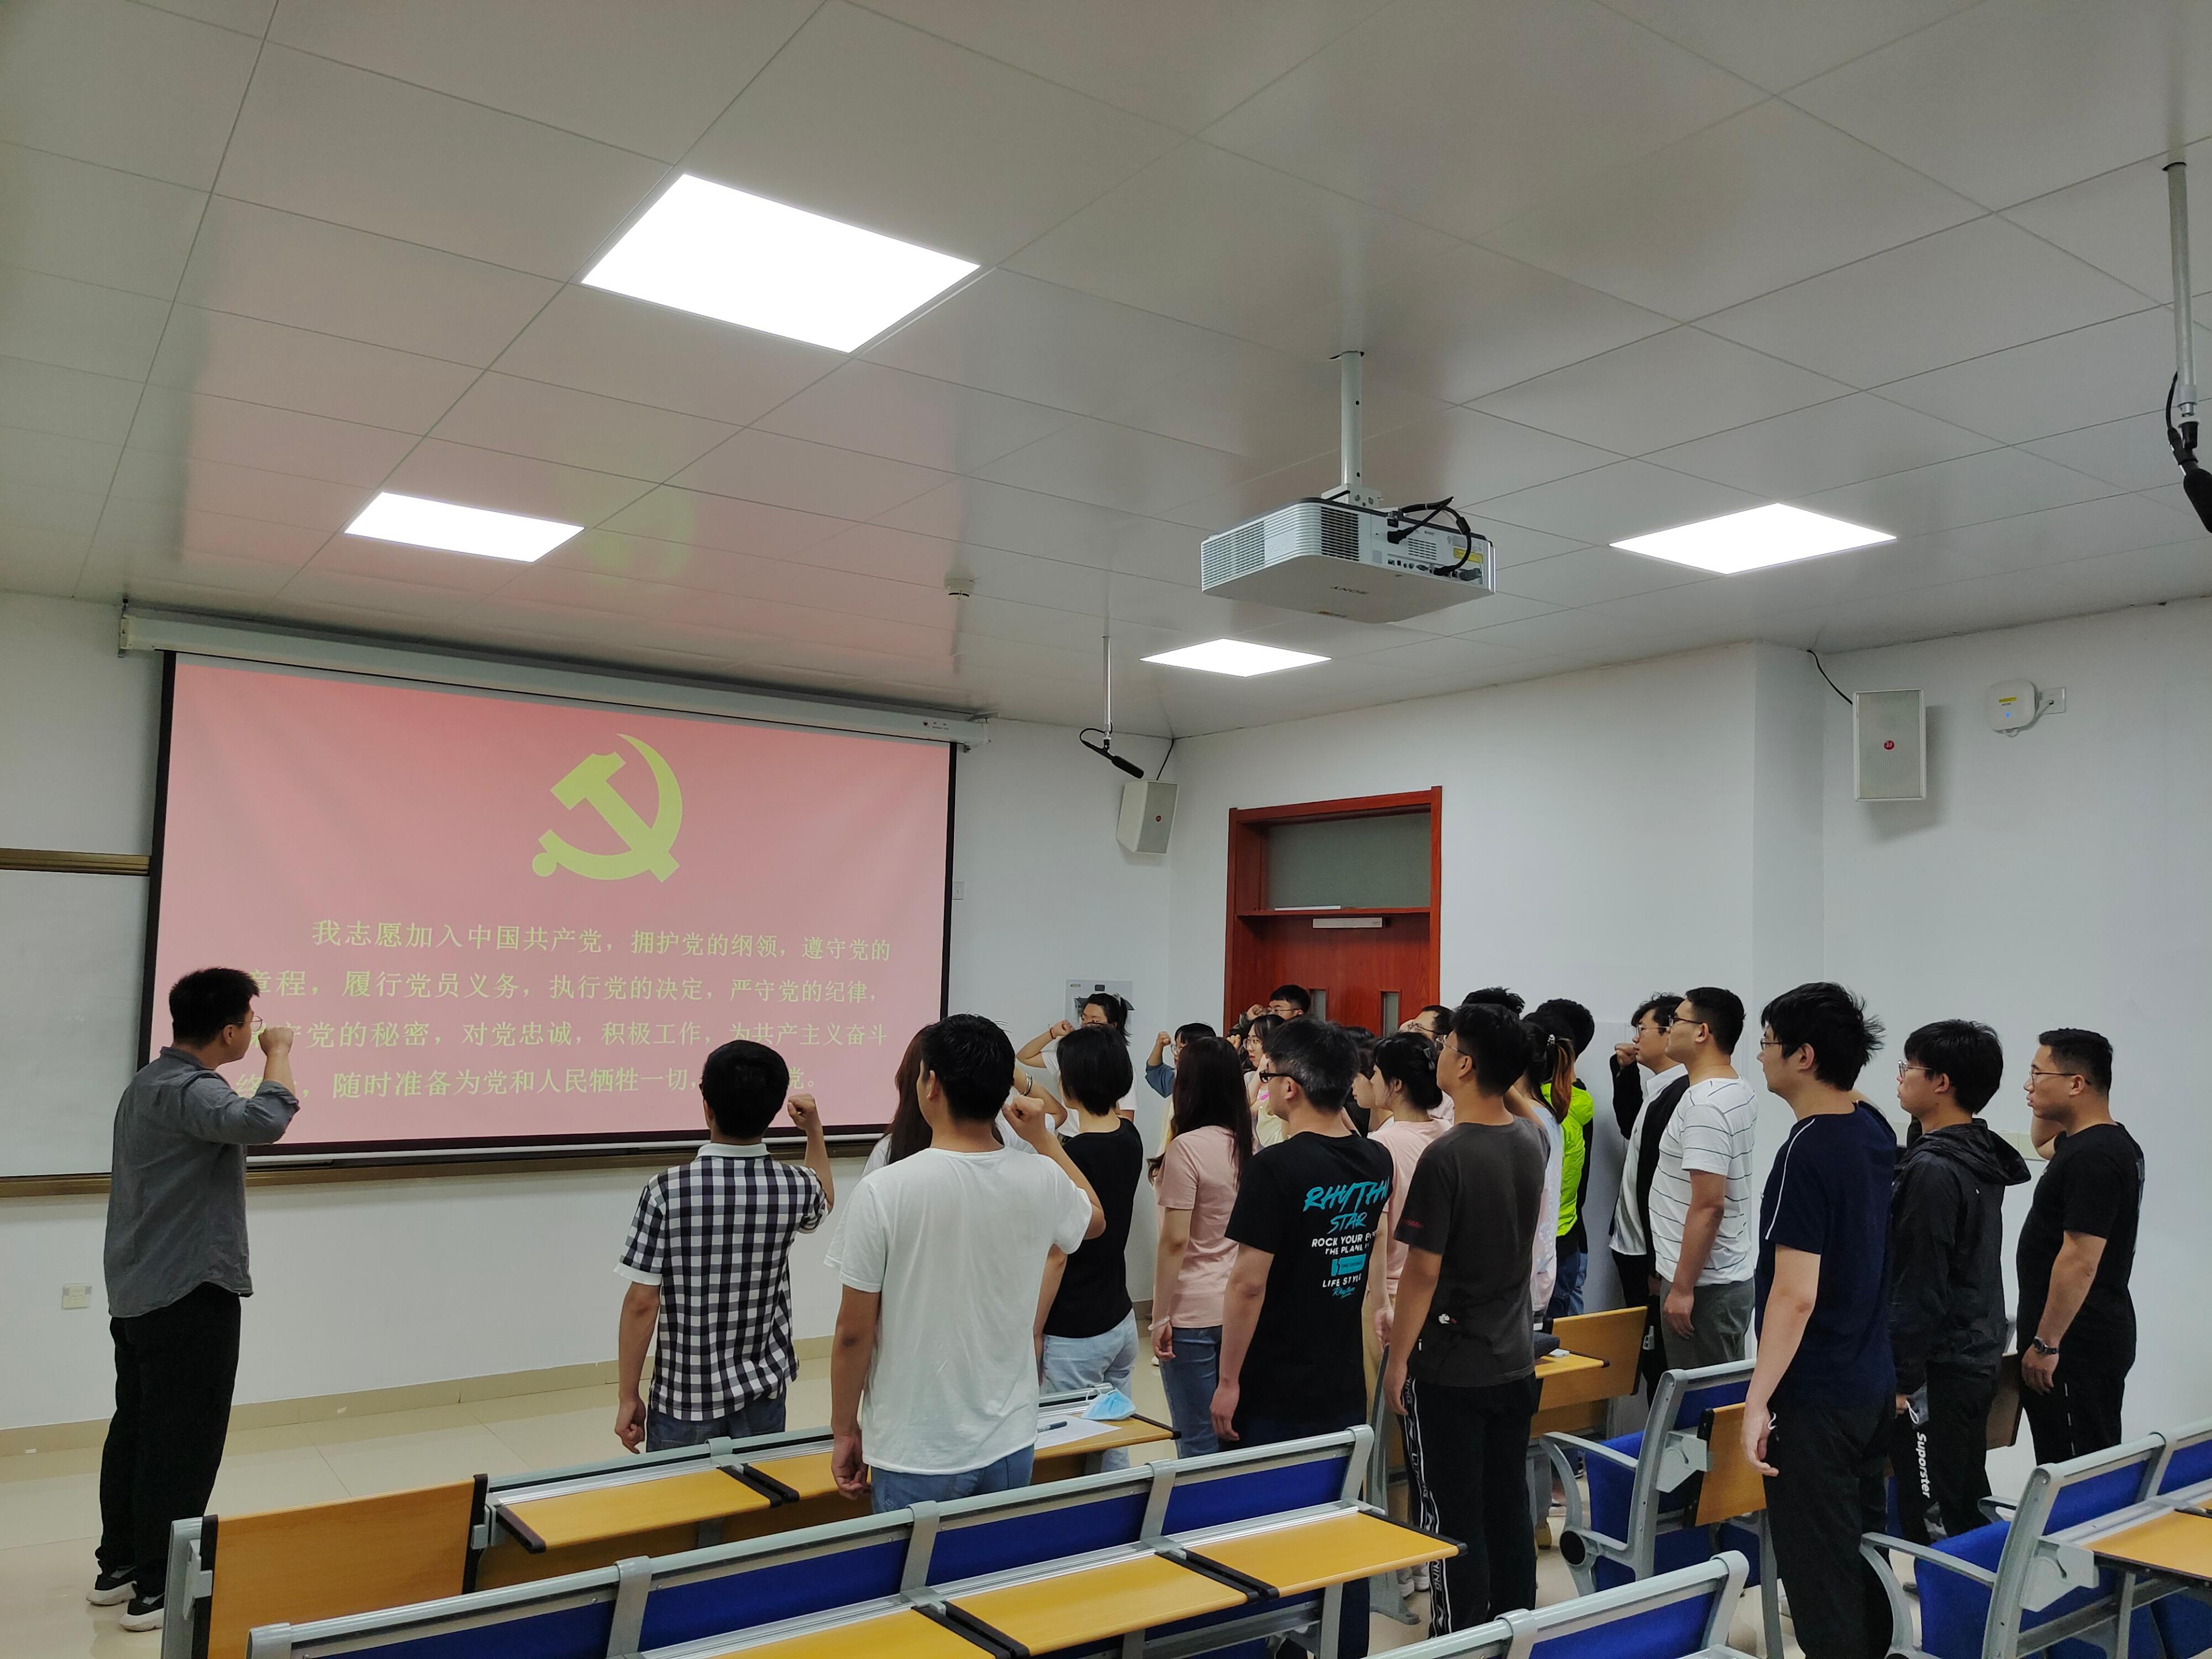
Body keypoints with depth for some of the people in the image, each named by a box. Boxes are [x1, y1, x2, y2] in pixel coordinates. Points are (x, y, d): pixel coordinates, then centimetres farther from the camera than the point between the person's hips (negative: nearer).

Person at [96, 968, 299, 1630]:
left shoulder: (150, 1081, 11)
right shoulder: (189, 1092, -22)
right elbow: (263, 1122, -42)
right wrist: (279, 1053, -26)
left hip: (137, 1294, 10)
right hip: (188, 1297, -10)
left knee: (135, 1430, 18)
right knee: (182, 1443, 1)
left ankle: (118, 1566, 30)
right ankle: (156, 1590, 10)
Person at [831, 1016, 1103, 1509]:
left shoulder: (884, 1191, -17)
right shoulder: (1042, 1181, -7)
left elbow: (853, 1332, -10)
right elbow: (1095, 1218, 17)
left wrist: (844, 1430, 4)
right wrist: (1044, 1138, 25)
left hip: (915, 1455, -3)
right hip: (1010, 1446, 3)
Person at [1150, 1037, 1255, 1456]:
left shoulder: (1187, 1147, -15)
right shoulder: (1251, 1145, 4)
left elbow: (1175, 1241, -15)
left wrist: (1160, 1316, -8)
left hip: (1194, 1312, -6)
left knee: (1198, 1442, 2)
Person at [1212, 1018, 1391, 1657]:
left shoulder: (1277, 1166, -21)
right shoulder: (1376, 1161, 0)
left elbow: (1249, 1282, -20)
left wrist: (1228, 1380, -11)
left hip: (1275, 1395, -6)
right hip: (1346, 1387, 6)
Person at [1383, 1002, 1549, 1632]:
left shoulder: (1445, 1158, -21)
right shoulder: (1532, 1141, -2)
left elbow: (1422, 1273, -17)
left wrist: (1397, 1362, -8)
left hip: (1447, 1370, -7)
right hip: (1515, 1363, 7)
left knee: (1453, 1521, 4)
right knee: (1509, 1511, 16)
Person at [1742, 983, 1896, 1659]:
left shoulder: (1807, 1154, -23)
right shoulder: (1876, 1131, 2)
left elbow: (1796, 1294, -24)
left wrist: (1758, 1401, -20)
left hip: (1815, 1399, -9)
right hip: (1873, 1385, 9)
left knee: (1819, 1574, 2)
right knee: (1862, 1553, 20)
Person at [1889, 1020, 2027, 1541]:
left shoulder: (1932, 1170, -20)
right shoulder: (1981, 1157, 9)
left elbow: (1920, 1287, -20)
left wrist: (1900, 1378, -15)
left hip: (1939, 1370, -10)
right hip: (1979, 1357, 10)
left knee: (1926, 1519, -3)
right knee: (1968, 1508, 17)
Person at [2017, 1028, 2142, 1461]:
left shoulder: (2093, 1157, -20)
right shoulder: (2109, 1141, 11)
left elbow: (2080, 1262, -24)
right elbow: (2043, 1141, 33)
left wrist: (2046, 1343, -19)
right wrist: (2047, 1109, 15)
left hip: (2076, 1344, -10)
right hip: (2098, 1334, 10)